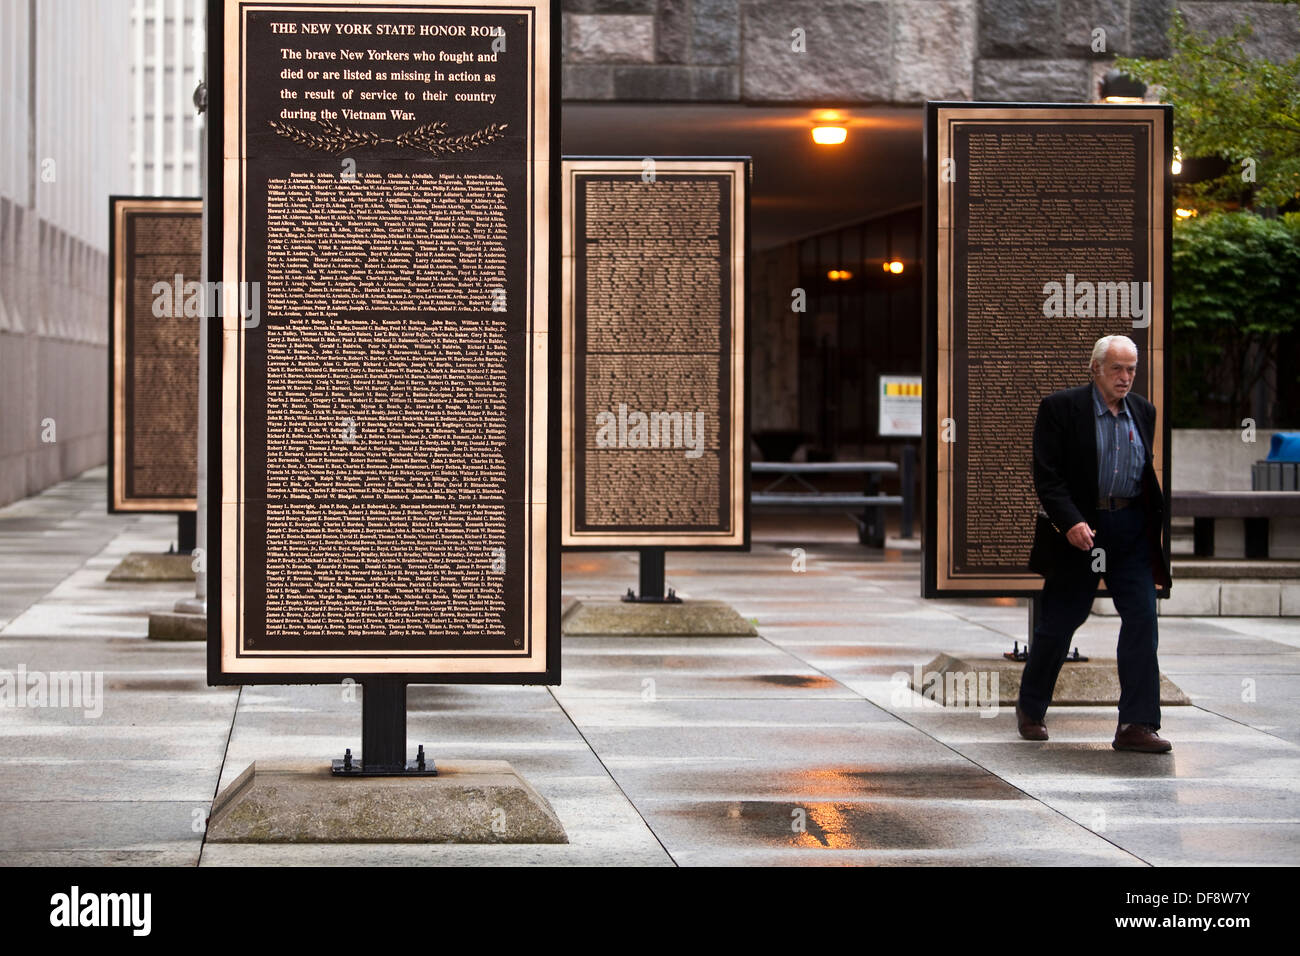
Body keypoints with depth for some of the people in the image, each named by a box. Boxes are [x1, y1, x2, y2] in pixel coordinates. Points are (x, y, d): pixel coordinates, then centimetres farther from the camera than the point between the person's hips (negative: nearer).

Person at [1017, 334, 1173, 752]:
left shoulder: (1143, 411, 9)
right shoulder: (1061, 407, -7)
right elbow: (1046, 474, -12)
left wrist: (1158, 520, 8)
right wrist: (1070, 521, -23)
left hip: (1130, 529, 4)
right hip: (1077, 528, -4)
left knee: (1142, 618, -6)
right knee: (1059, 621, 6)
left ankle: (1136, 725, -4)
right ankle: (1030, 709, 27)